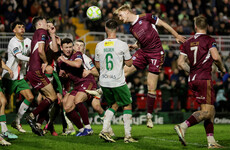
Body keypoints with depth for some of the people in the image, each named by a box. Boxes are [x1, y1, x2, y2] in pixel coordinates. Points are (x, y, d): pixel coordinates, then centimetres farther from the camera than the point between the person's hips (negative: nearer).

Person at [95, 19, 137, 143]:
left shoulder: (99, 46, 0)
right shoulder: (122, 45, -11)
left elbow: (97, 65, 9)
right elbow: (129, 63, -1)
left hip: (104, 82, 4)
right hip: (118, 82, -4)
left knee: (114, 105, 21)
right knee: (127, 106, 10)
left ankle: (104, 130, 7)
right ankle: (127, 136, 5)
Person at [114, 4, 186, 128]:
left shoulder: (146, 18, -10)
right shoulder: (131, 28, 9)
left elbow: (163, 24, -1)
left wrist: (177, 36, 1)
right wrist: (134, 46, 1)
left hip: (156, 54, -6)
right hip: (142, 52, 6)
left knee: (151, 87, -6)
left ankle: (149, 116, 5)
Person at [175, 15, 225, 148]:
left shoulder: (188, 42, 13)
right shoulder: (209, 40, -4)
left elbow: (180, 63, 11)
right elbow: (216, 57, -16)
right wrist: (222, 68, 2)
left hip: (192, 80, 7)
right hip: (204, 79, -7)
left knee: (211, 111, 11)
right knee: (207, 111, -9)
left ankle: (211, 141, 6)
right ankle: (183, 126, -25)